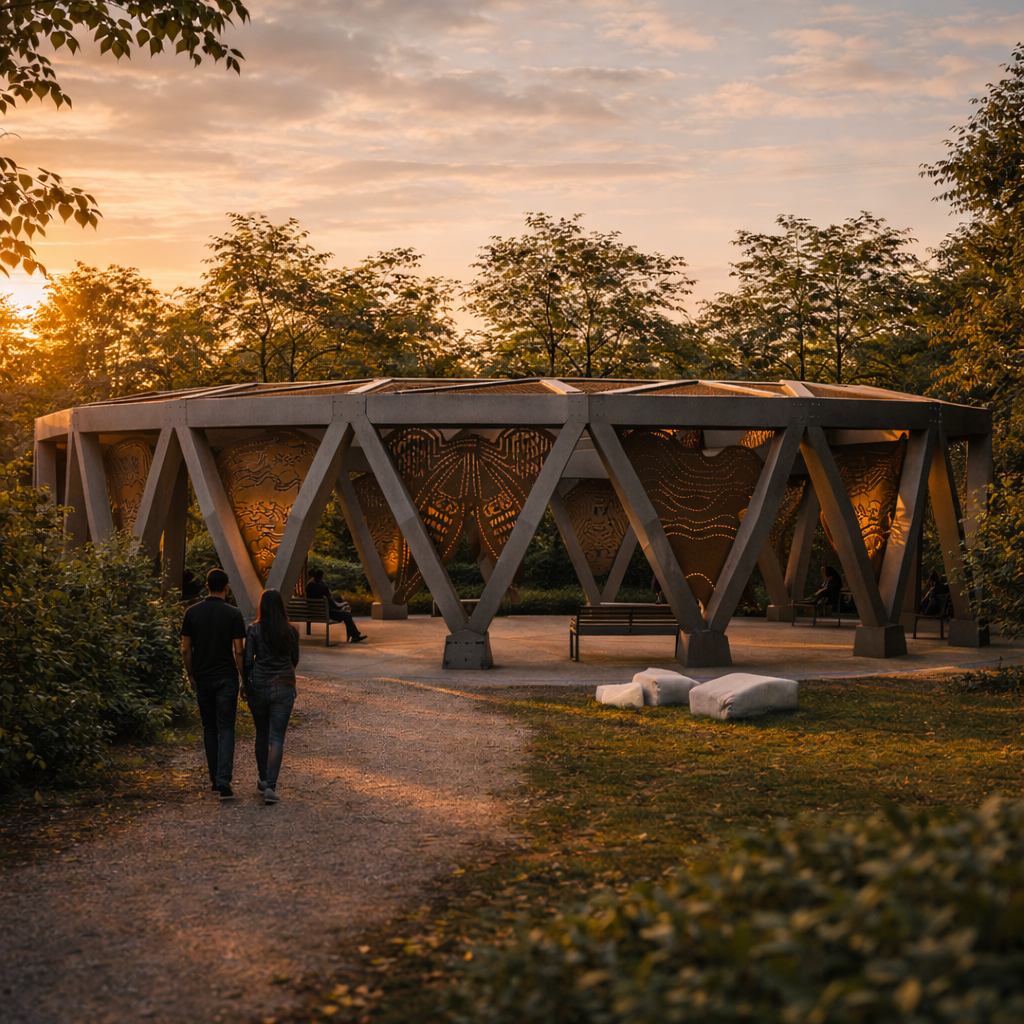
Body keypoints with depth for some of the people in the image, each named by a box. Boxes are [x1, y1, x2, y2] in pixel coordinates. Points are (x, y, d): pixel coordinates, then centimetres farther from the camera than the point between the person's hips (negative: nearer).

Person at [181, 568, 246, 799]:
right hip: (226, 678, -3)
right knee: (226, 729, -1)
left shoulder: (192, 613, 1)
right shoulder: (233, 614, -7)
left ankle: (215, 779, 19)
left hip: (202, 679, 3)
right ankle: (223, 779, -15)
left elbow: (186, 650, 3)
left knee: (209, 728, 14)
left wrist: (191, 676, 16)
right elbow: (238, 651, -9)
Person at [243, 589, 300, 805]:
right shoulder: (291, 631, 0)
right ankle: (270, 786, -12)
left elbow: (247, 661, -7)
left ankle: (263, 780, 29)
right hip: (284, 688, 0)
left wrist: (245, 683, 8)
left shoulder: (254, 630, -7)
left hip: (259, 687, 0)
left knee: (262, 735, 18)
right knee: (277, 738, -1)